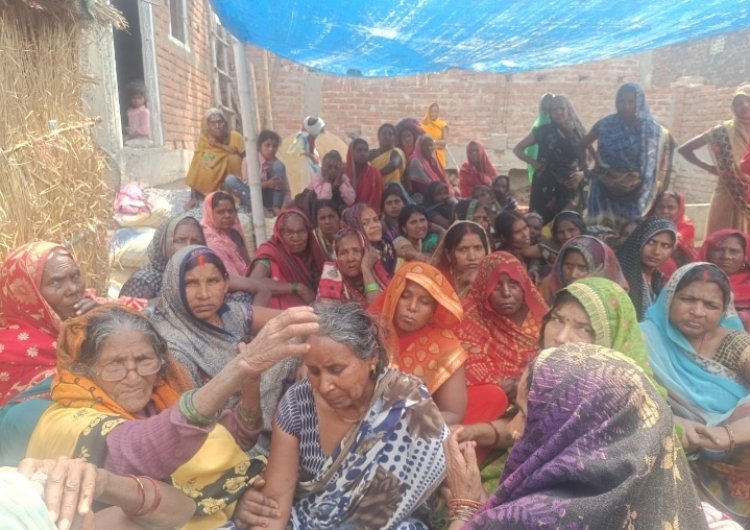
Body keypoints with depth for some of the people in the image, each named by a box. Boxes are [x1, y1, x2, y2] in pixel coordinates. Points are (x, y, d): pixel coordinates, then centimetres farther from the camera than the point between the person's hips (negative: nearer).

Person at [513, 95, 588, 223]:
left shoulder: (579, 133, 7)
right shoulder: (543, 131, 3)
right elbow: (517, 149, 9)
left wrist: (582, 174, -8)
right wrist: (533, 162, -3)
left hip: (571, 188, 1)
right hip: (547, 187, -1)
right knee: (545, 224, 2)